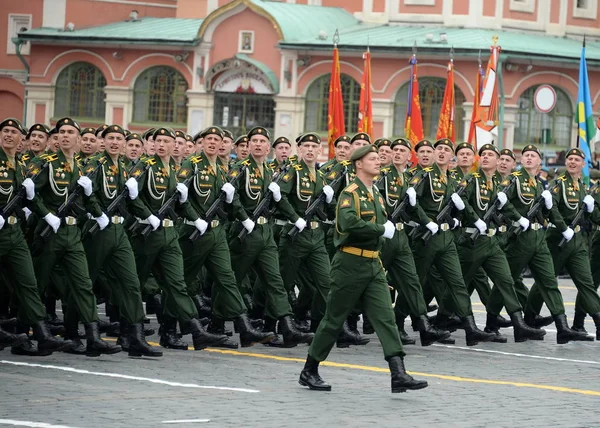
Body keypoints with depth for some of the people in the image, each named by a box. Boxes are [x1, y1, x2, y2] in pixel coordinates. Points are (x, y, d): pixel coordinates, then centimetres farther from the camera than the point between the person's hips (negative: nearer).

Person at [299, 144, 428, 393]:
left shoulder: (376, 194, 14)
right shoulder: (350, 193, -12)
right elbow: (349, 223, -30)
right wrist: (382, 229, -22)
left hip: (373, 265, 7)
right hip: (350, 264, -7)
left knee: (386, 317, -5)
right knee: (334, 319, 3)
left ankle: (399, 375, -12)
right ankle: (309, 372, 16)